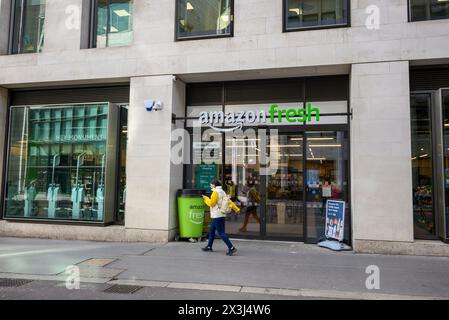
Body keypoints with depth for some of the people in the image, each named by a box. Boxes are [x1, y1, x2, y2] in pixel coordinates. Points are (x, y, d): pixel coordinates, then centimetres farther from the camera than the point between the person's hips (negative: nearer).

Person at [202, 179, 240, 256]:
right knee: (211, 230, 20)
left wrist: (206, 198, 0)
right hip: (220, 215, 10)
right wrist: (236, 209, 9)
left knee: (221, 233, -8)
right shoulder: (222, 192, 13)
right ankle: (209, 246, 31)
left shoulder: (216, 192, -14)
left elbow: (211, 203, -16)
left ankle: (231, 248, -11)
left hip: (217, 216, -10)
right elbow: (229, 201, 11)